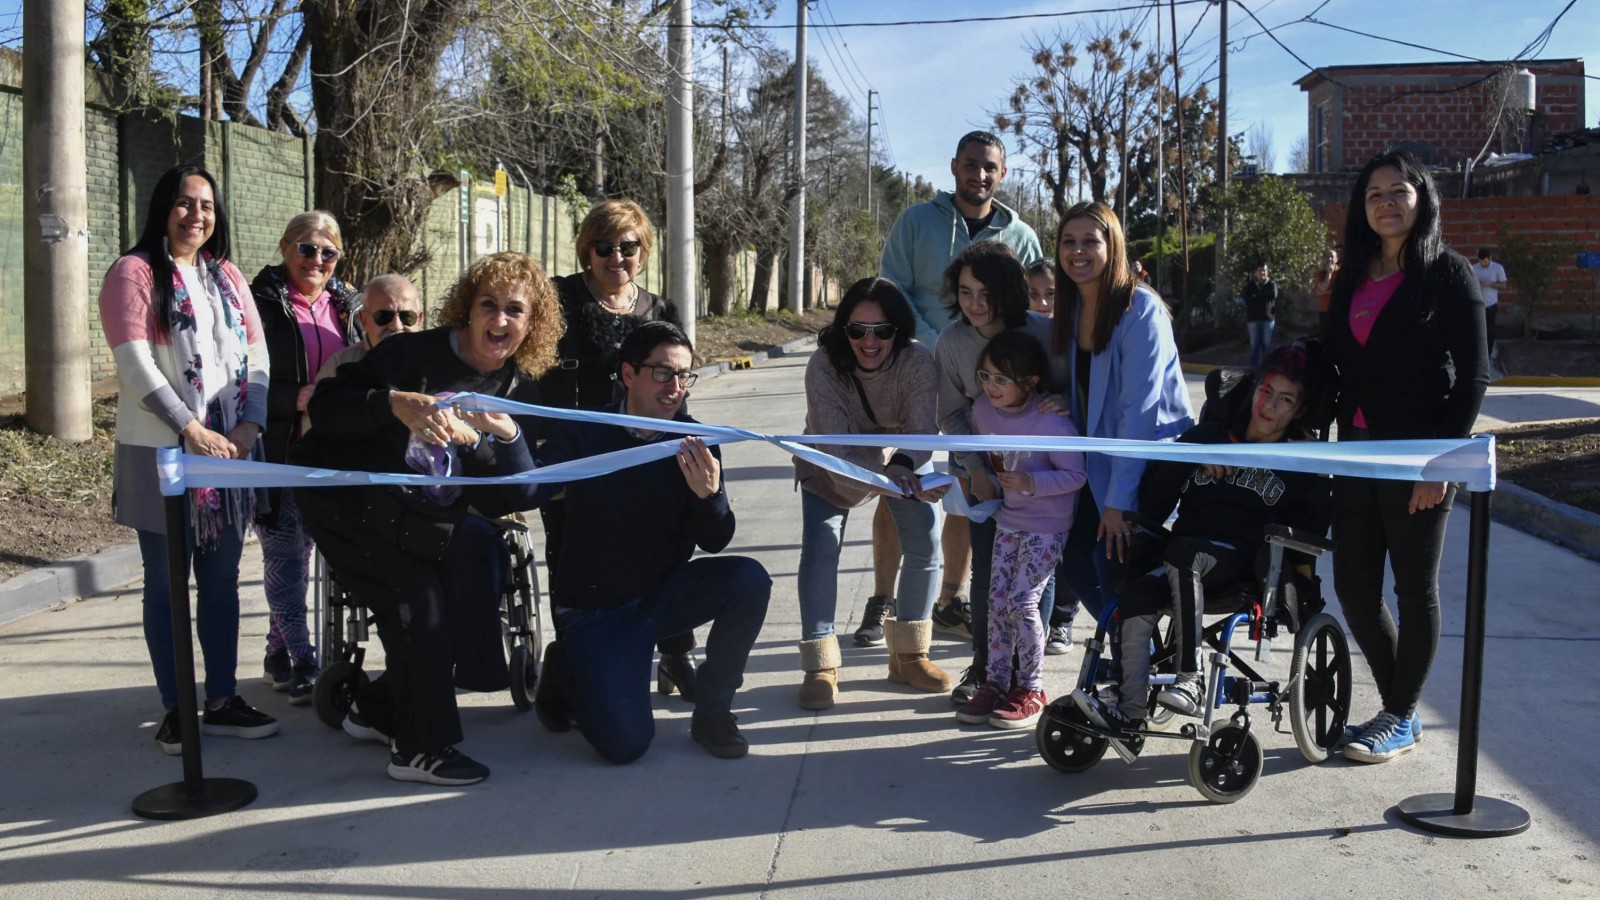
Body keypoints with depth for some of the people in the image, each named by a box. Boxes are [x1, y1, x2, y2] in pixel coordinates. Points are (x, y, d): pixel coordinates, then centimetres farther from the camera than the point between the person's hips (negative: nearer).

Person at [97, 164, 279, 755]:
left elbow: (257, 356, 9)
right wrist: (192, 431, -17)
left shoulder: (227, 278, 15)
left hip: (230, 449, 5)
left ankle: (223, 700, 18)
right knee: (167, 584, 2)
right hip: (161, 453, -5)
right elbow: (136, 365, -12)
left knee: (222, 579, 9)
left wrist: (250, 425, -6)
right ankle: (175, 709, 10)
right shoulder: (135, 273, -3)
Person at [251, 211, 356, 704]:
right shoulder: (263, 302, -8)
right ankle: (301, 661, 2)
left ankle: (279, 650, 26)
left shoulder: (342, 304, 12)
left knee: (299, 549, 14)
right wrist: (296, 398, -24)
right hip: (278, 447, -6)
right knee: (285, 553, -3)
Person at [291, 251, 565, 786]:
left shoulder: (521, 392, 1)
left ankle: (379, 711, 23)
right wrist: (395, 403, -33)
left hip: (424, 521, 6)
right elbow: (325, 406, -18)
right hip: (348, 502, -6)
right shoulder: (415, 352, -13)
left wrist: (502, 436, -23)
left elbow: (502, 500, -5)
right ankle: (421, 749, -5)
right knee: (419, 599, -19)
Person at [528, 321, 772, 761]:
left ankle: (712, 709, -4)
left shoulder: (695, 443, -5)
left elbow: (714, 542, -9)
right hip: (597, 609, -3)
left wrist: (709, 493, -32)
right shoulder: (586, 434, -11)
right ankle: (566, 674, 16)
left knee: (749, 579, -24)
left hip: (665, 593, 3)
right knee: (625, 742, -18)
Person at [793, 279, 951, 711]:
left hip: (903, 458, 2)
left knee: (926, 548, -4)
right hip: (832, 465, -2)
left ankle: (908, 656, 14)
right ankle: (820, 666, -6)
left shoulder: (916, 361, -31)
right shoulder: (824, 365, -34)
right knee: (820, 550, -16)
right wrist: (889, 481, -55)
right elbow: (834, 448, -39)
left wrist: (902, 465, -58)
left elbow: (923, 433, -35)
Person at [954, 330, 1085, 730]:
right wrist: (979, 473, 3)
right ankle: (996, 683, 17)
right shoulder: (983, 409, -4)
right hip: (1007, 520, 7)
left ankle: (1032, 690, 6)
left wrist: (1031, 482, -29)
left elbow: (1076, 475, -19)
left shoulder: (1051, 422, -24)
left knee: (1022, 602, -10)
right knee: (997, 598, 5)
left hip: (1047, 526, -6)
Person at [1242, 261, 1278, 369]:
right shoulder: (1250, 285, 6)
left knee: (1267, 344, 2)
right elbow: (1248, 300, -7)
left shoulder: (1272, 284, 5)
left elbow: (1273, 295, -15)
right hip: (1253, 318, 0)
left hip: (1268, 318, 0)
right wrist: (1264, 297, -10)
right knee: (1254, 344, 2)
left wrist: (1257, 297, -11)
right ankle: (1253, 367, 8)